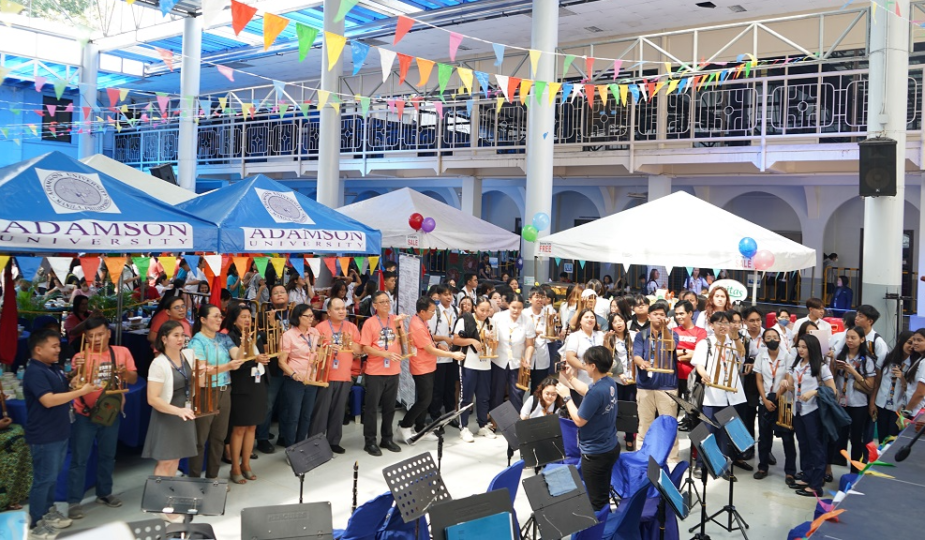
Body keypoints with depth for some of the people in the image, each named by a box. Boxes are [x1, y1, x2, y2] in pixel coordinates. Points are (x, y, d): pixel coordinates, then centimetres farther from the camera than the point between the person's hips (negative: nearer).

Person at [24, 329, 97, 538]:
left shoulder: (54, 368, 9)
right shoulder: (34, 372, -20)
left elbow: (64, 386, 26)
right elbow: (48, 400, -29)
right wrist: (81, 391, -25)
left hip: (59, 433, 9)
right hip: (44, 437, -9)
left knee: (53, 477, 19)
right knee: (44, 478, -1)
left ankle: (49, 512, 33)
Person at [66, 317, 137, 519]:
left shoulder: (122, 352, -4)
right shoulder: (81, 356, -12)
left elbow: (134, 379, -2)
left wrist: (125, 373, -24)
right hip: (85, 415, -3)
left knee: (107, 456, 16)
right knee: (79, 459, 1)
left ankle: (104, 493, 31)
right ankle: (74, 502, 8)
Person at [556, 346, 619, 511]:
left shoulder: (597, 391, -31)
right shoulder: (610, 383, -3)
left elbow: (579, 420, -23)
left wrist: (566, 397, -13)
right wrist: (570, 377, 12)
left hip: (596, 453, -9)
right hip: (610, 447, 9)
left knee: (596, 500, 7)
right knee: (603, 494, 26)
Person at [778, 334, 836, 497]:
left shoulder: (821, 367, -9)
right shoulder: (795, 366, 10)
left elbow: (832, 390, -11)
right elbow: (791, 387, 13)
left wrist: (814, 392, -24)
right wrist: (785, 384, -9)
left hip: (813, 411, -7)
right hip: (798, 410, 7)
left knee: (816, 446, 0)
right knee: (804, 445, 14)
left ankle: (816, 486, 3)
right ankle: (807, 478, 25)